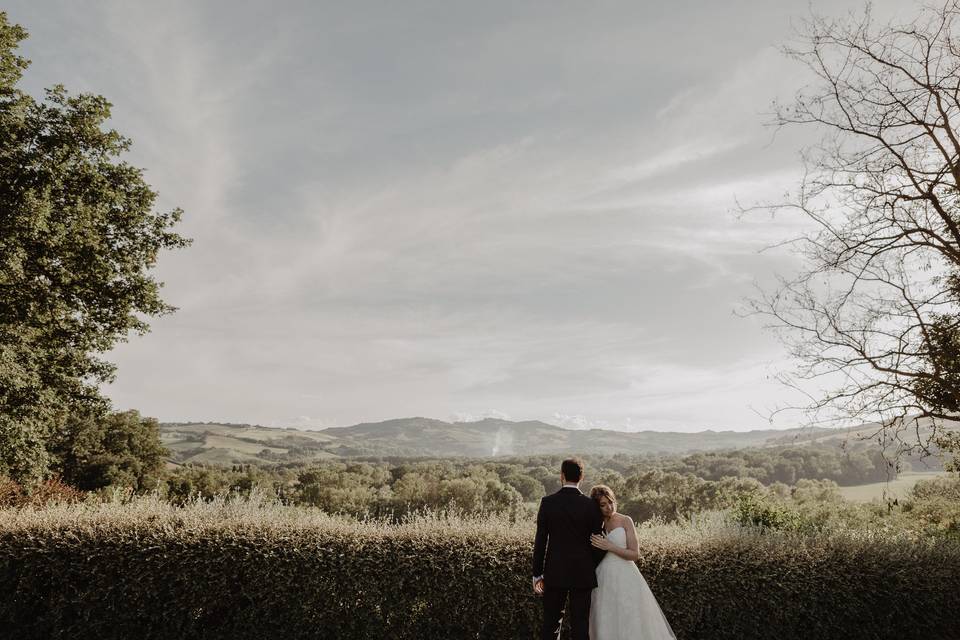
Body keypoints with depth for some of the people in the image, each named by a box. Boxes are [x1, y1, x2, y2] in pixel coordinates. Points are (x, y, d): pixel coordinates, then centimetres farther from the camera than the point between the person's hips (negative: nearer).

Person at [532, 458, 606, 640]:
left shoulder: (547, 502, -6)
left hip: (554, 573, 1)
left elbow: (540, 541, -4)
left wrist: (537, 574, 4)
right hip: (582, 574, 0)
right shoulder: (591, 505, -7)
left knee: (551, 623, 13)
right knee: (580, 625, 6)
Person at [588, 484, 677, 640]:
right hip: (603, 579, 3)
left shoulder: (625, 521, -3)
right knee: (607, 625, 4)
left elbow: (635, 554, -9)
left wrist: (609, 546, -17)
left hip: (624, 578, -3)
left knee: (631, 623, -2)